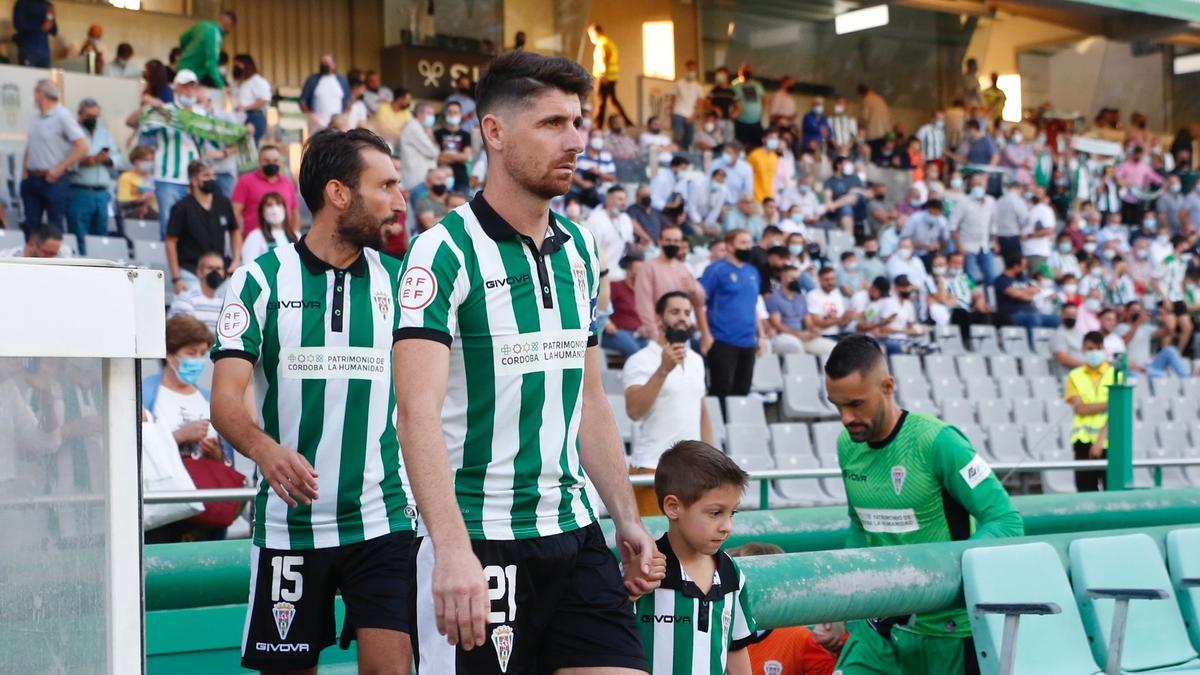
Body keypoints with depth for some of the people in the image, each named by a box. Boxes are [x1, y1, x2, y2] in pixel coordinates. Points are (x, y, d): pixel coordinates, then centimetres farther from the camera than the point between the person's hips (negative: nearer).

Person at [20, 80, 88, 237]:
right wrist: (24, 170, 8)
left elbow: (82, 147, -15)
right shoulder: (36, 118, 13)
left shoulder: (63, 116, -8)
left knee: (54, 229, -3)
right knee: (31, 226, 7)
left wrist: (59, 169, -15)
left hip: (52, 181, -7)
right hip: (31, 180, 7)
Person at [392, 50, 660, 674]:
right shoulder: (445, 251, -11)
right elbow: (418, 411, -22)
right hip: (477, 544, -6)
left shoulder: (580, 249, 11)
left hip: (573, 536, 6)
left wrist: (628, 520, 14)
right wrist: (452, 550, -33)